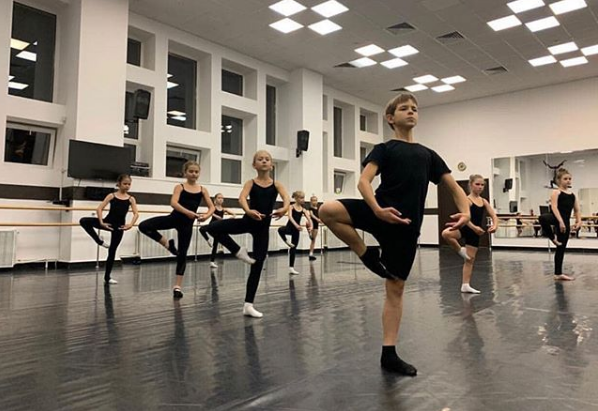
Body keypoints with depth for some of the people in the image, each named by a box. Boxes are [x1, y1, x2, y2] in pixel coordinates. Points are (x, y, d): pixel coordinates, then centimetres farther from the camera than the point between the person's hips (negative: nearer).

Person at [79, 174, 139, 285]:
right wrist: (101, 222, -20)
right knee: (84, 221, -22)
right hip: (108, 222, 0)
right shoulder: (112, 196, -1)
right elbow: (99, 208, -8)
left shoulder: (131, 199, 0)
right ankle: (100, 241, -7)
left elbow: (136, 214, -7)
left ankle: (107, 277, 16)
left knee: (112, 251, 6)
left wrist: (131, 224, -24)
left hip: (119, 226, 0)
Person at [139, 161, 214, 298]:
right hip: (174, 218, 0)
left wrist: (206, 215, -21)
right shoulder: (179, 187, -1)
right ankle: (167, 244, 1)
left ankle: (178, 286, 15)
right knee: (144, 226, -19)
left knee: (182, 254, 5)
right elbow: (173, 203, -18)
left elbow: (211, 207, 2)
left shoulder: (202, 190, 5)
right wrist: (188, 212, -34)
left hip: (187, 223, 1)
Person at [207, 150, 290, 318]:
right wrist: (248, 211, -43)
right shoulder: (251, 183, -1)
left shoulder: (276, 184, 2)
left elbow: (287, 199, -17)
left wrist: (284, 209, -41)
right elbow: (242, 198, -21)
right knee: (213, 228, -23)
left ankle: (248, 305, 14)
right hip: (248, 221, -1)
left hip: (263, 226, 1)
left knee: (257, 265, 4)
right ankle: (239, 251, -4)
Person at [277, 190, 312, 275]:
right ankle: (286, 241, -11)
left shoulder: (303, 210, 4)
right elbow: (290, 217, -24)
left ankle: (291, 268, 15)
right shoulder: (291, 207, -8)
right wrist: (296, 225, -40)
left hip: (296, 230, 4)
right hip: (289, 227, -4)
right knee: (281, 230, -40)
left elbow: (309, 219, -7)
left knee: (294, 248, 7)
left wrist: (310, 226, -28)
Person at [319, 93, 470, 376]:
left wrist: (465, 211, -5)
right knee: (327, 210, -29)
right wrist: (377, 210, -29)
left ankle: (389, 354, 15)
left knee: (396, 288, 5)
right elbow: (364, 181, -10)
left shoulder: (427, 154, 20)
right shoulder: (384, 149, 6)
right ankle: (367, 254, -8)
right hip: (381, 215, -3)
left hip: (406, 226, 3)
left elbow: (453, 186, 16)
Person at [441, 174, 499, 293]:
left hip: (475, 232, 6)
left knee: (470, 259, 9)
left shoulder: (484, 201, 10)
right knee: (446, 233, -38)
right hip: (465, 228, -5)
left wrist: (495, 225, -16)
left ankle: (465, 285, 19)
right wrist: (474, 227, -37)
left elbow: (494, 216, 5)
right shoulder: (467, 200, -8)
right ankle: (460, 250, -10)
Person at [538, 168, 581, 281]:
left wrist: (578, 222, 1)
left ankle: (558, 273, 17)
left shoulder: (572, 195, 17)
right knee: (543, 218, -43)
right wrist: (561, 221, -25)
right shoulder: (556, 192, -2)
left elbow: (577, 210, 17)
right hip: (556, 218, -6)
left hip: (566, 221, 6)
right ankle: (552, 237, -15)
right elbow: (554, 207, -14)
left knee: (561, 247, 9)